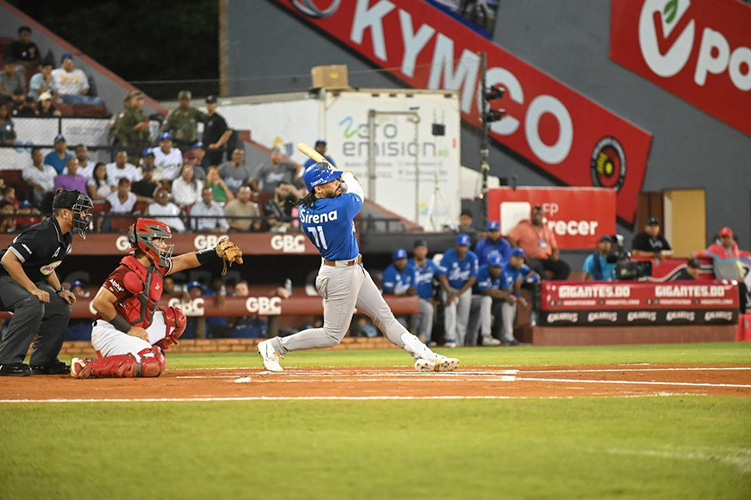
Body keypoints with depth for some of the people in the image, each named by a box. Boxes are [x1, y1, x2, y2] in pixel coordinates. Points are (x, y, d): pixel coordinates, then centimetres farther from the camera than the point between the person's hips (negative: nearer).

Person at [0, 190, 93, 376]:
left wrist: (59, 290, 5)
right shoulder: (42, 234, -28)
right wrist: (33, 290, -31)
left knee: (61, 308, 6)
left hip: (30, 281, 10)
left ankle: (42, 362, 13)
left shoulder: (66, 238, 3)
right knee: (33, 304, -33)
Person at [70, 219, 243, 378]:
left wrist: (218, 253, 13)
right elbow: (99, 303, -26)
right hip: (109, 332, -10)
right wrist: (129, 329, -22)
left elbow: (184, 261, 21)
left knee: (175, 318, 13)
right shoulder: (128, 273, -21)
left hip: (133, 330, 10)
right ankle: (88, 367, -21)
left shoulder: (156, 267, 7)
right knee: (154, 366, -24)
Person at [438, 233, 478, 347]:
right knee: (450, 308, -26)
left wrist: (458, 294, -18)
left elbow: (473, 278, -12)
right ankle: (451, 339, -30)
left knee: (463, 317, 2)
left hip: (465, 289, 3)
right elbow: (442, 276, -19)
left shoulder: (472, 257, -12)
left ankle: (459, 342, 13)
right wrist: (449, 292, -32)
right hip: (450, 288, -3)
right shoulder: (448, 256, -17)